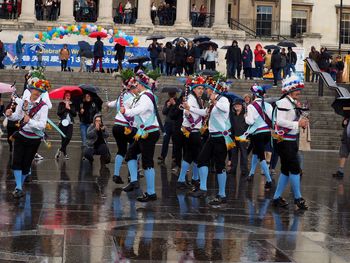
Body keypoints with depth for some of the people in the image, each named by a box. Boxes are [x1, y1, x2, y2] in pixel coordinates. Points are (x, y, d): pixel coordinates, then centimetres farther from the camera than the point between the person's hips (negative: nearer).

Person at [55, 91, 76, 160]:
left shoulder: (72, 105, 13)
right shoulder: (61, 104, 4)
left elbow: (75, 114, 5)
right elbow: (58, 113, -7)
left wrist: (69, 108, -6)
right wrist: (65, 108, -11)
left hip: (70, 123, 2)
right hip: (63, 123, -2)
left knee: (69, 137, -15)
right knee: (63, 138, -2)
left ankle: (60, 150, 3)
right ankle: (64, 153, 8)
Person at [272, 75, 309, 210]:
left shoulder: (292, 103, 15)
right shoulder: (284, 103, -16)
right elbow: (280, 121, -25)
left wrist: (301, 122, 5)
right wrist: (298, 124, -21)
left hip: (290, 141, 10)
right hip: (284, 141, -10)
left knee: (286, 170, 12)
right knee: (295, 168, -7)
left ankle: (277, 198, 17)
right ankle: (298, 198, 1)